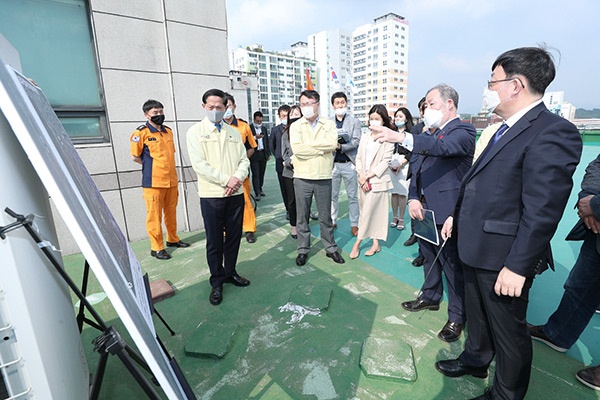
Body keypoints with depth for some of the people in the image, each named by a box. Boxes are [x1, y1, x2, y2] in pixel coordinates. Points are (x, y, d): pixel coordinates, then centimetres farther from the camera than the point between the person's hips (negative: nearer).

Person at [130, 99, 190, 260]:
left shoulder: (168, 131, 13)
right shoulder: (141, 132, -5)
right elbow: (135, 157, -1)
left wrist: (166, 168, 16)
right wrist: (151, 166, 6)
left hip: (171, 180, 6)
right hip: (153, 181, -5)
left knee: (171, 212, 14)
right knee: (154, 215, 0)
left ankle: (172, 239, 30)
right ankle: (156, 247, 10)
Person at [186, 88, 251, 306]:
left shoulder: (233, 132, 12)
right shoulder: (195, 131, 0)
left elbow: (244, 160, 8)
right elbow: (199, 164, -10)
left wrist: (238, 177, -12)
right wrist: (226, 180, -15)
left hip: (236, 193, 4)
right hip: (211, 195, -4)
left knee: (234, 237, 12)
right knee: (214, 241, 5)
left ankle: (230, 272, 30)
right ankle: (217, 281, 21)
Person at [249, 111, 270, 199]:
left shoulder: (264, 129, 15)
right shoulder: (249, 128, -3)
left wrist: (267, 154, 14)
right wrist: (255, 137, -24)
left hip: (263, 154, 5)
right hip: (254, 155, -5)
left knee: (261, 173, 10)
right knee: (255, 174, -5)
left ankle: (260, 189, 25)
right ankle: (257, 193, -4)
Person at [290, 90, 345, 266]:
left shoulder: (329, 124, 5)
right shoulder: (296, 126, 3)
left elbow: (333, 144, -14)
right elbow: (297, 149, -14)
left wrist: (308, 144, -13)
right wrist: (322, 149, -10)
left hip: (324, 177, 0)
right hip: (302, 177, 0)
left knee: (326, 216, 11)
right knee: (302, 217, 9)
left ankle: (331, 248, 26)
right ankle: (303, 250, 24)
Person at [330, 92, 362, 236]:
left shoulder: (355, 122, 4)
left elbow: (356, 142, -7)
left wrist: (340, 146, -20)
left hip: (349, 163, -1)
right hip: (333, 163, 2)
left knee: (353, 196, 5)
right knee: (332, 195, 10)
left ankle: (354, 224, 15)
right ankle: (332, 221, 23)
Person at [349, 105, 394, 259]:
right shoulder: (365, 137, 11)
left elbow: (385, 161, -9)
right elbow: (359, 157, 7)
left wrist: (368, 176, -13)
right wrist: (361, 176, -7)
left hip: (378, 181, -5)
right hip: (363, 180, 5)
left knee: (368, 212, -4)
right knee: (370, 212, 10)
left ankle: (357, 243, 8)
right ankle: (375, 244, 21)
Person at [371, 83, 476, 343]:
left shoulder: (462, 131, -10)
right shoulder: (430, 134, 14)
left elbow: (443, 147, -33)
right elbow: (415, 168, 10)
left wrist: (403, 137, -46)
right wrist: (413, 198, -5)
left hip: (446, 212, -7)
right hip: (422, 209, 8)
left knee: (452, 265, 6)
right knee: (429, 258, 23)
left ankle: (457, 317, 26)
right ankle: (430, 297, 44)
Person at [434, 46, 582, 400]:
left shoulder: (554, 132, -20)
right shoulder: (507, 130, 10)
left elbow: (542, 211, -24)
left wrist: (517, 266, -23)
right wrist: (457, 216, 16)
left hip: (503, 257, -9)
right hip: (477, 248, 9)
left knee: (509, 330, 13)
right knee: (478, 313, 27)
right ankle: (475, 360, 50)